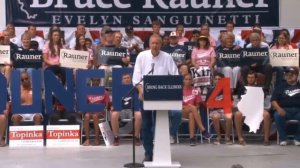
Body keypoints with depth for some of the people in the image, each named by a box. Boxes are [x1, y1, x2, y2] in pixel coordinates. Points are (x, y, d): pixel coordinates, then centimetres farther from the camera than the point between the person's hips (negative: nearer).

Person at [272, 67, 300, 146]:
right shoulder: (281, 87, 17)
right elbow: (273, 100, 7)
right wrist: (278, 108, -14)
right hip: (284, 110, 0)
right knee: (277, 115, -33)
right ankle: (283, 138, -16)